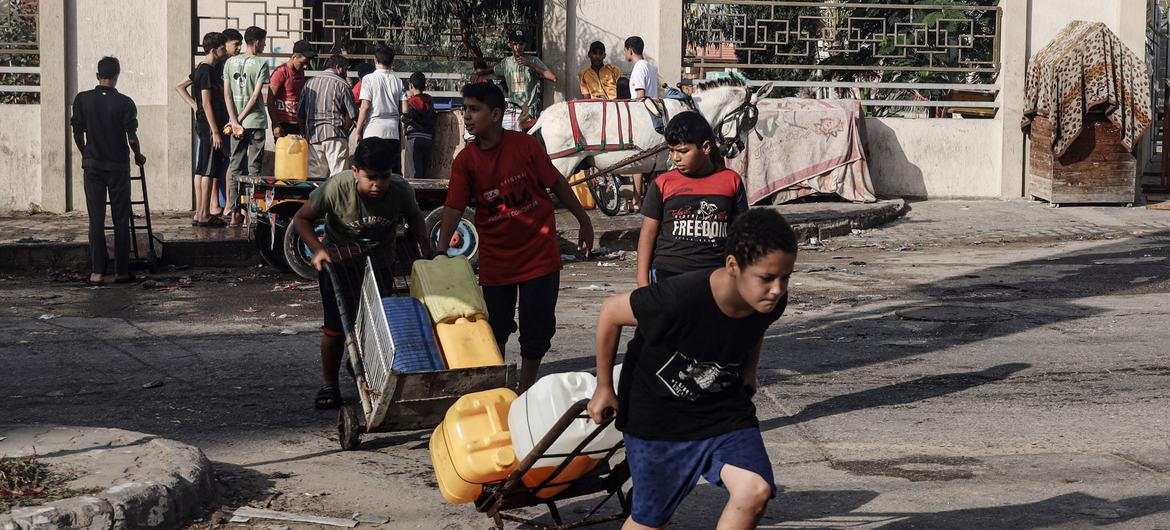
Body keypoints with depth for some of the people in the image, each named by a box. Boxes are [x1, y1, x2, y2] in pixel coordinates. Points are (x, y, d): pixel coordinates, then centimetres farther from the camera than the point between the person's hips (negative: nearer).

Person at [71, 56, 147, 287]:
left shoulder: (82, 99, -2)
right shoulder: (124, 103, -9)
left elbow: (77, 133, 1)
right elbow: (131, 137, -10)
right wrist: (138, 156, 9)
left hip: (92, 164, 2)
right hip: (118, 165, -2)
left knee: (96, 218, 2)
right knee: (121, 219, 6)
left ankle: (97, 272, -5)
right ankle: (121, 271, 9)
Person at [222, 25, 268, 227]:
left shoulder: (230, 62, 7)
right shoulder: (261, 63, -6)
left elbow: (227, 94, 1)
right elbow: (256, 95, -11)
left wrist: (235, 120, -3)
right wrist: (240, 118, -6)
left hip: (237, 123, 4)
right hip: (255, 121, -4)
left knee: (235, 167, 8)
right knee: (254, 168, 0)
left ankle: (235, 214, 5)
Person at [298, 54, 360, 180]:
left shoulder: (310, 83, 12)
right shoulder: (341, 84, -3)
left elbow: (299, 114, 12)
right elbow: (352, 114, -6)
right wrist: (344, 129, 9)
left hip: (313, 135, 5)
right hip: (335, 136, -5)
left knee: (314, 175, 7)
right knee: (338, 176, -7)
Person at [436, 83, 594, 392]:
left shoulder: (525, 146, -11)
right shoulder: (465, 160, -7)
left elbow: (556, 183, -1)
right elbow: (454, 206, -13)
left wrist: (584, 221, 6)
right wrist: (441, 249, -25)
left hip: (538, 252, -2)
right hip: (495, 259, 2)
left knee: (537, 327, 4)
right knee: (495, 330, 11)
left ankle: (526, 387, 22)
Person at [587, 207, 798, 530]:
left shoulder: (772, 301, -18)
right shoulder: (679, 298, -35)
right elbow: (610, 313, -16)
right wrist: (604, 388, -7)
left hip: (725, 410, 4)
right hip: (658, 412, -4)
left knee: (756, 491, -20)